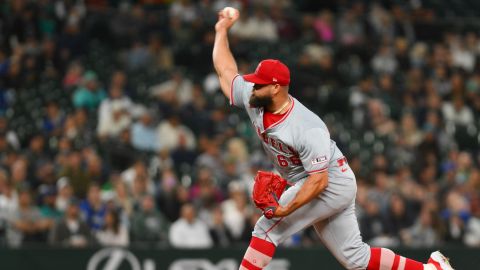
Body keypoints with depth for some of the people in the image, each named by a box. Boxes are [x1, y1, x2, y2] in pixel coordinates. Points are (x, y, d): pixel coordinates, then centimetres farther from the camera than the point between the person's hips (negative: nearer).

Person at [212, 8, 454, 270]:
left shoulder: (307, 129, -28)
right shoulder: (253, 100, -5)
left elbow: (319, 180, -29)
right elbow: (225, 70, 11)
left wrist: (286, 210, -38)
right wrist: (222, 30, 13)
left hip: (332, 184, -9)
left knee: (267, 228, -14)